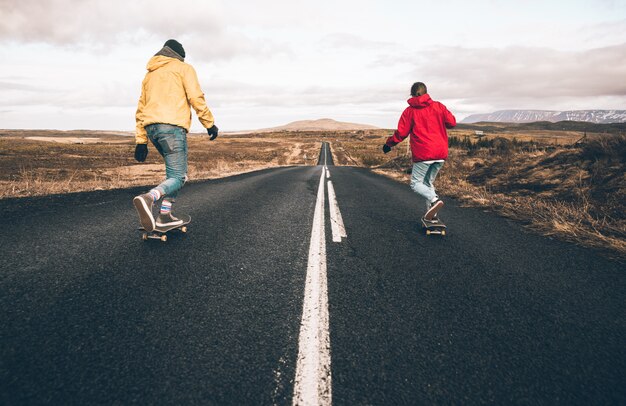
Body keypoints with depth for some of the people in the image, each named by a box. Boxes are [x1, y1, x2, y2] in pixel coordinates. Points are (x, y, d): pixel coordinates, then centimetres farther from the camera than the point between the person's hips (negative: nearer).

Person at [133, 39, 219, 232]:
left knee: (174, 170, 19)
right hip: (172, 125, -7)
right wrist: (209, 123, 0)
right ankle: (148, 198, -37)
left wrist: (141, 140, 20)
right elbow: (196, 97, -6)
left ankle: (165, 215, 9)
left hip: (151, 128, 7)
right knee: (178, 177, -9)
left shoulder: (150, 74, 29)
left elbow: (141, 108, 23)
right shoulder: (183, 67, 10)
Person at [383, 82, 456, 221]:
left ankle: (434, 200, -22)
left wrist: (388, 144, 12)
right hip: (441, 153, 5)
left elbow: (401, 133, -3)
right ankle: (432, 214, 8)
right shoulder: (438, 106, 7)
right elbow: (452, 123, 9)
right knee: (429, 182, 16)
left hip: (423, 154, -5)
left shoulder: (409, 111, -1)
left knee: (416, 183, 5)